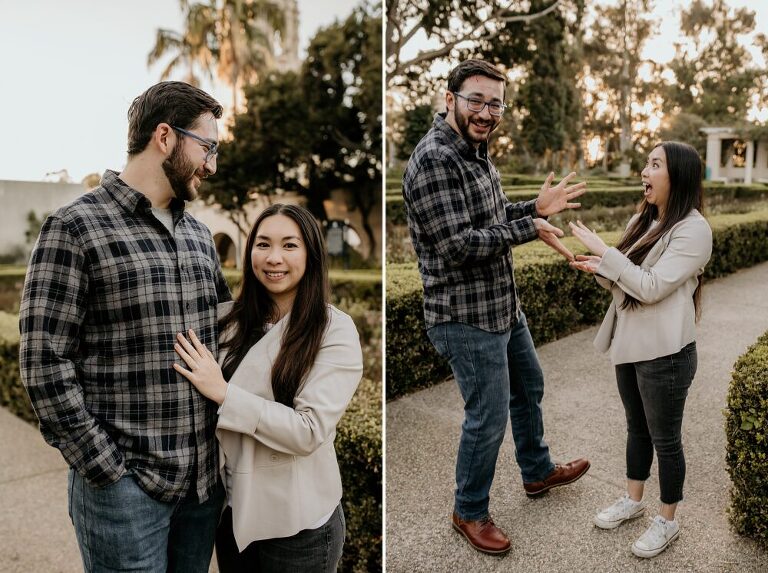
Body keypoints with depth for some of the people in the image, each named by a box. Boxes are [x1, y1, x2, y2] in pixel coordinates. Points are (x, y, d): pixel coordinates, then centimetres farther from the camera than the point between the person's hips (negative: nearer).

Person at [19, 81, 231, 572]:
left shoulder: (200, 235, 10)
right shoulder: (75, 228, -9)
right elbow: (44, 363, -12)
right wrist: (106, 470, -13)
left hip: (206, 478, 6)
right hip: (125, 484, -6)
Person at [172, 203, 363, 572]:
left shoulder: (335, 330, -15)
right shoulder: (237, 321, 1)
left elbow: (310, 430, -22)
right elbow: (207, 397, 14)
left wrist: (223, 393, -22)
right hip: (233, 507, 5)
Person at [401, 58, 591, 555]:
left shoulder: (477, 150, 8)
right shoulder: (434, 159, -22)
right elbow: (457, 245, -27)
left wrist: (536, 207, 3)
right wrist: (529, 228, -22)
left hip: (504, 305, 10)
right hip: (466, 317, -10)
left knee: (528, 386, 26)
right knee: (489, 418, 3)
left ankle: (538, 472, 50)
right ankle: (470, 513, 27)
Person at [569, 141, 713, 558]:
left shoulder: (693, 230, -17)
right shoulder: (642, 221, 7)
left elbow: (651, 287, -23)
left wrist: (602, 250, -22)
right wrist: (599, 270, -6)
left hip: (664, 354, -7)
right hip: (629, 345, 8)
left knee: (664, 439, 9)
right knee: (637, 429, 22)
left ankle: (666, 521, 28)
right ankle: (632, 501, 40)